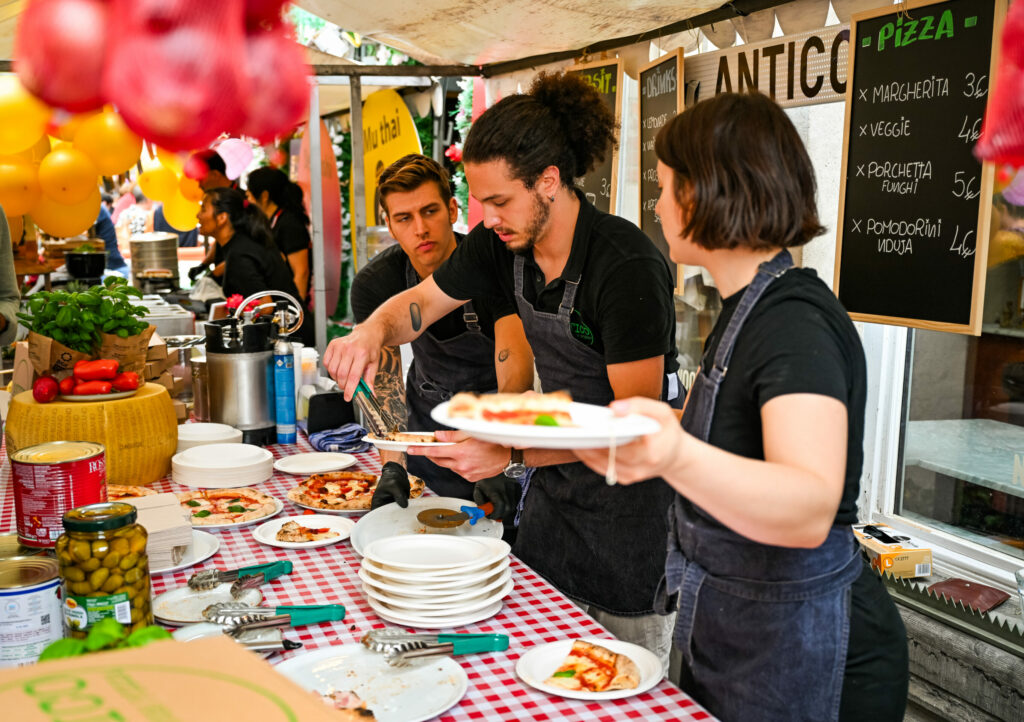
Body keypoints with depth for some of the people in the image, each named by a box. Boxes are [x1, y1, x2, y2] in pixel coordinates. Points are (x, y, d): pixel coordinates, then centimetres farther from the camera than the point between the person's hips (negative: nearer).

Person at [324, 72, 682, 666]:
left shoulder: (628, 265, -26)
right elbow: (418, 303, 8)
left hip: (632, 487, -6)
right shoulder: (503, 243, -6)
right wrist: (373, 331, -16)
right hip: (559, 474, 6)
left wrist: (513, 454, -32)